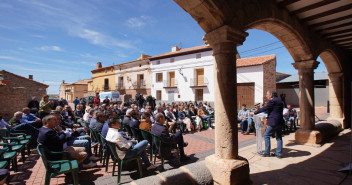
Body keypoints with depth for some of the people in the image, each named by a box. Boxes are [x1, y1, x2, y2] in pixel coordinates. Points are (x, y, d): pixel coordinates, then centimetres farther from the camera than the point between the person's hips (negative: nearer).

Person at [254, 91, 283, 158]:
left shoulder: (272, 101, -13)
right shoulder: (280, 101, 14)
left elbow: (264, 108, -14)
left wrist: (255, 112, -7)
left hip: (273, 122, -9)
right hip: (280, 122, 9)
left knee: (266, 135, 1)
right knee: (279, 137, 11)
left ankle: (267, 152, 6)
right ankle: (278, 153, 17)